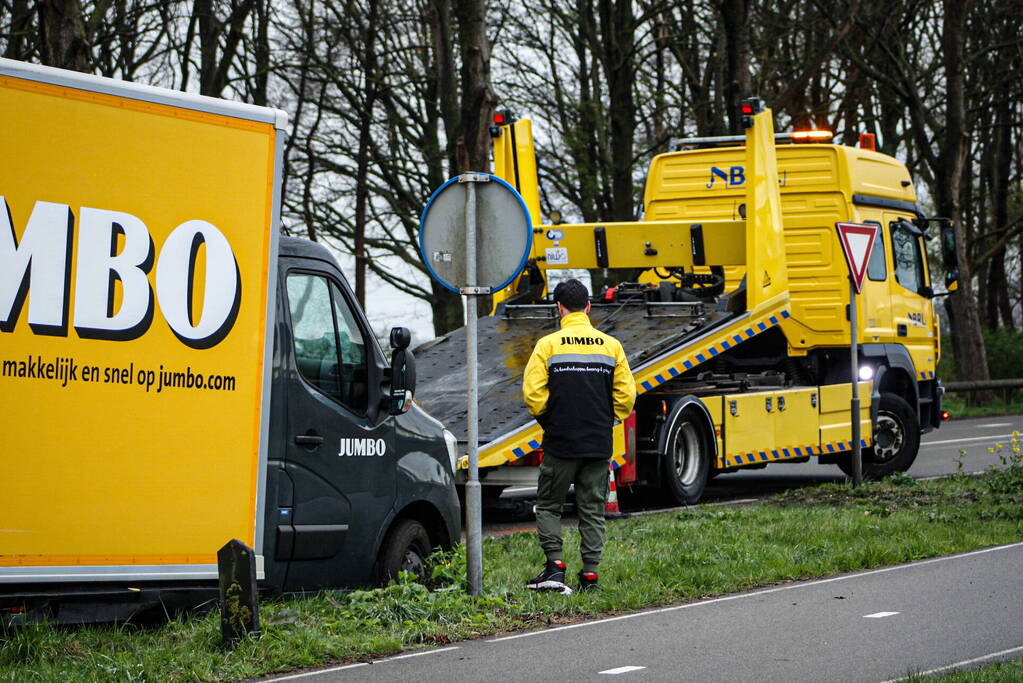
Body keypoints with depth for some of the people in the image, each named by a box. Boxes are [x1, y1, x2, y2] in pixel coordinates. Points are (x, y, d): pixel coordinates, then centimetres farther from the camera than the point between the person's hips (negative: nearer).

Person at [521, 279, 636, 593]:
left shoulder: (548, 345, -7)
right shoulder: (611, 345, 3)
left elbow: (533, 393, -11)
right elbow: (626, 394, 2)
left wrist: (548, 421, 6)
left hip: (560, 443, -3)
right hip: (600, 444, 3)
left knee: (548, 505, 9)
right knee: (593, 510, 10)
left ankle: (555, 566, -3)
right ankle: (590, 574, 7)